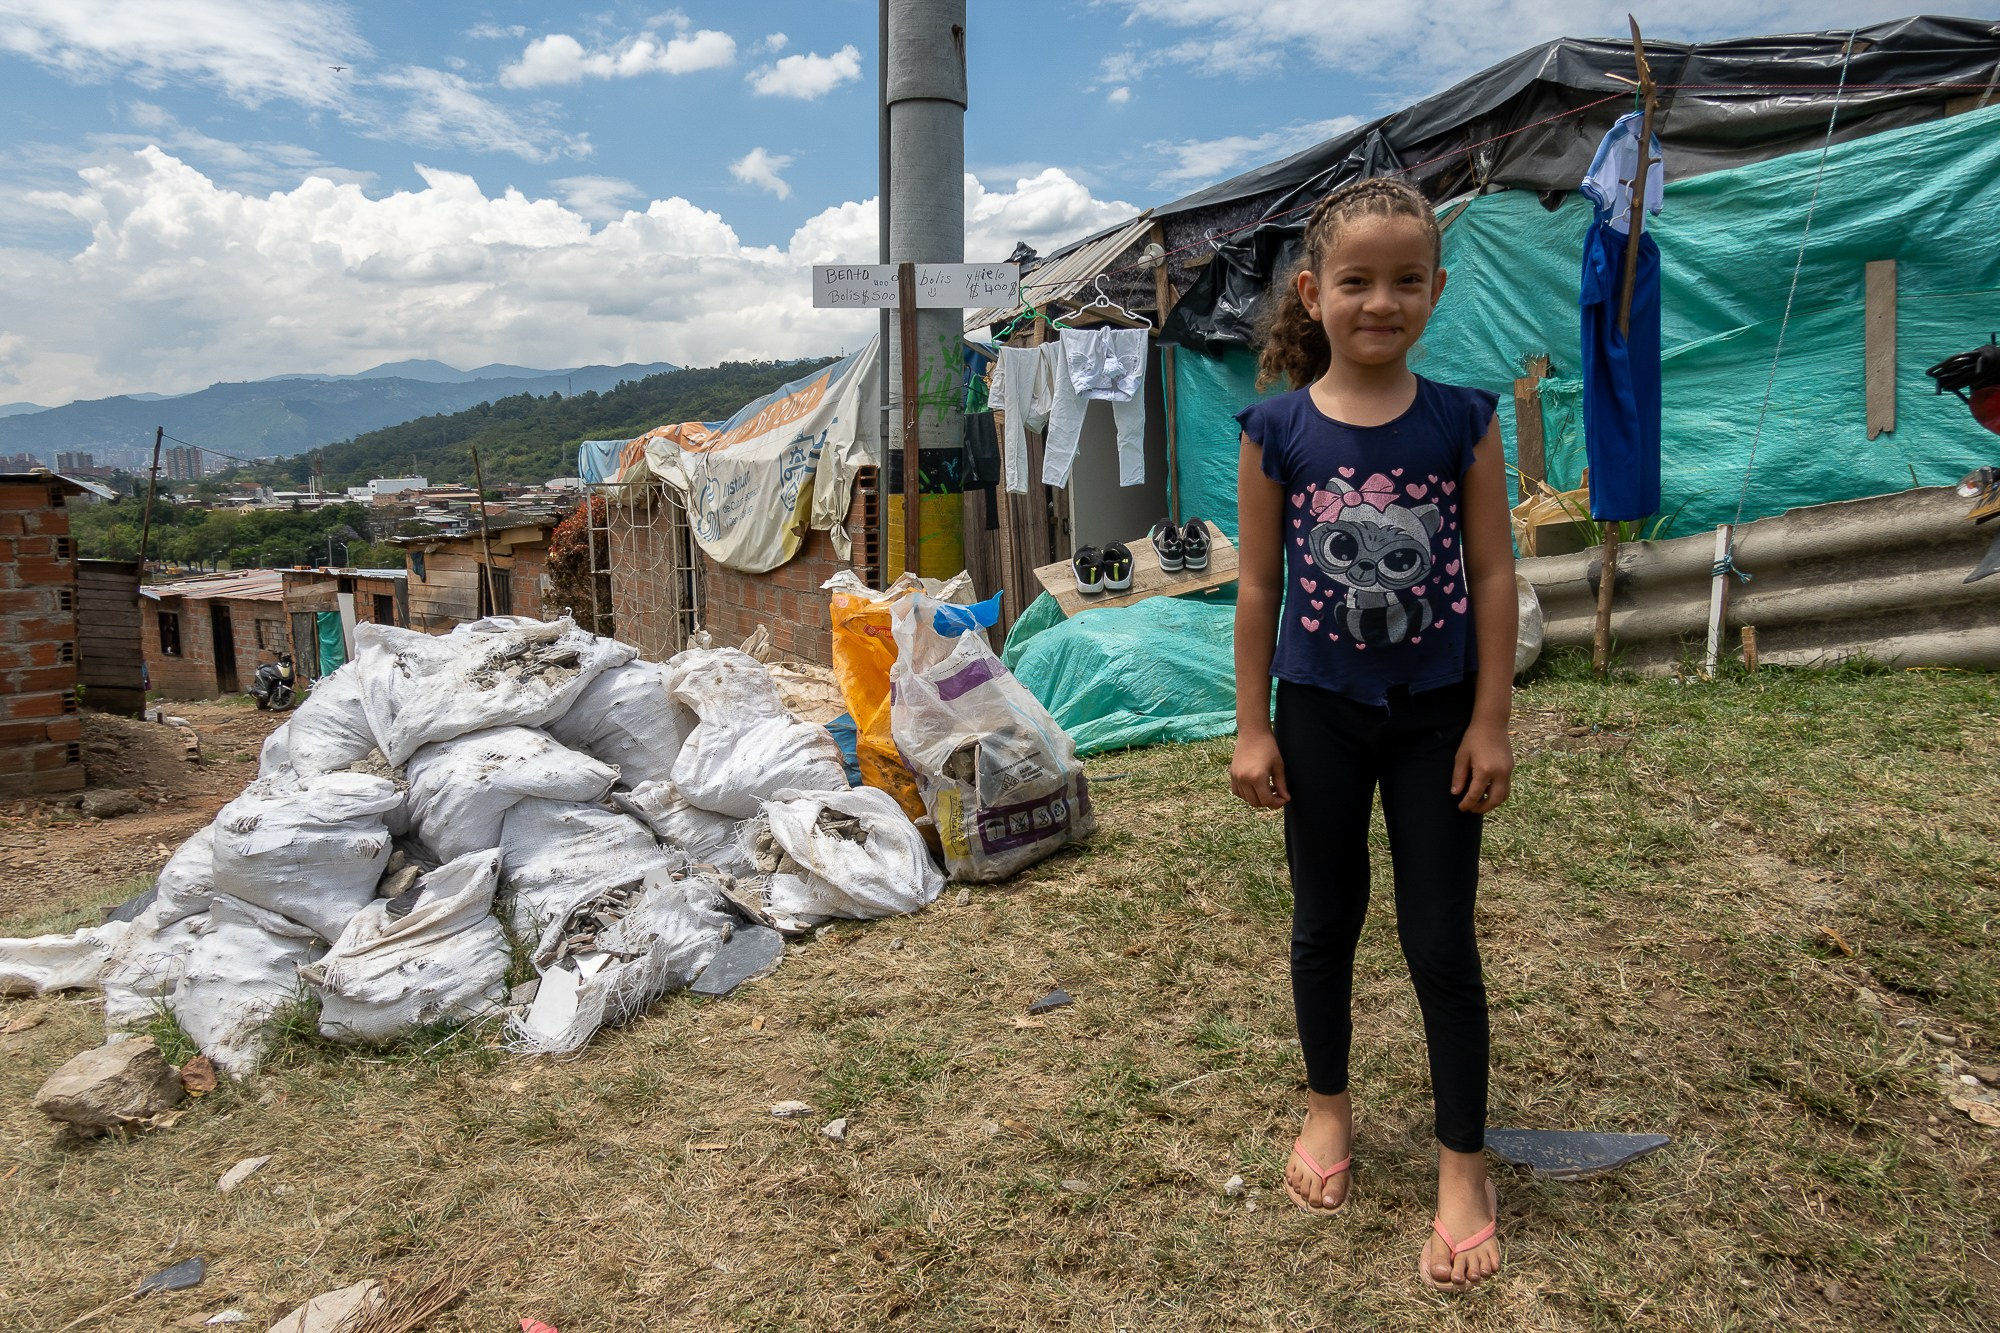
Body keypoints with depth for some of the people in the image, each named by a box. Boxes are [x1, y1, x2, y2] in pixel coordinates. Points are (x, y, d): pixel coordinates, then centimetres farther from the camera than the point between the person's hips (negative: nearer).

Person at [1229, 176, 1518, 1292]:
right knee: (1326, 919, 16)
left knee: (1441, 941, 7)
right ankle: (1329, 1106, 40)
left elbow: (1493, 575, -3)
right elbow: (1260, 584, -2)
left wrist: (1491, 720, -5)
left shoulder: (1463, 423, -5)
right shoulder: (1278, 431, -6)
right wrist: (1253, 728, -2)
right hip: (1320, 710, 1)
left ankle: (1464, 1167, 25)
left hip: (1436, 712, 0)